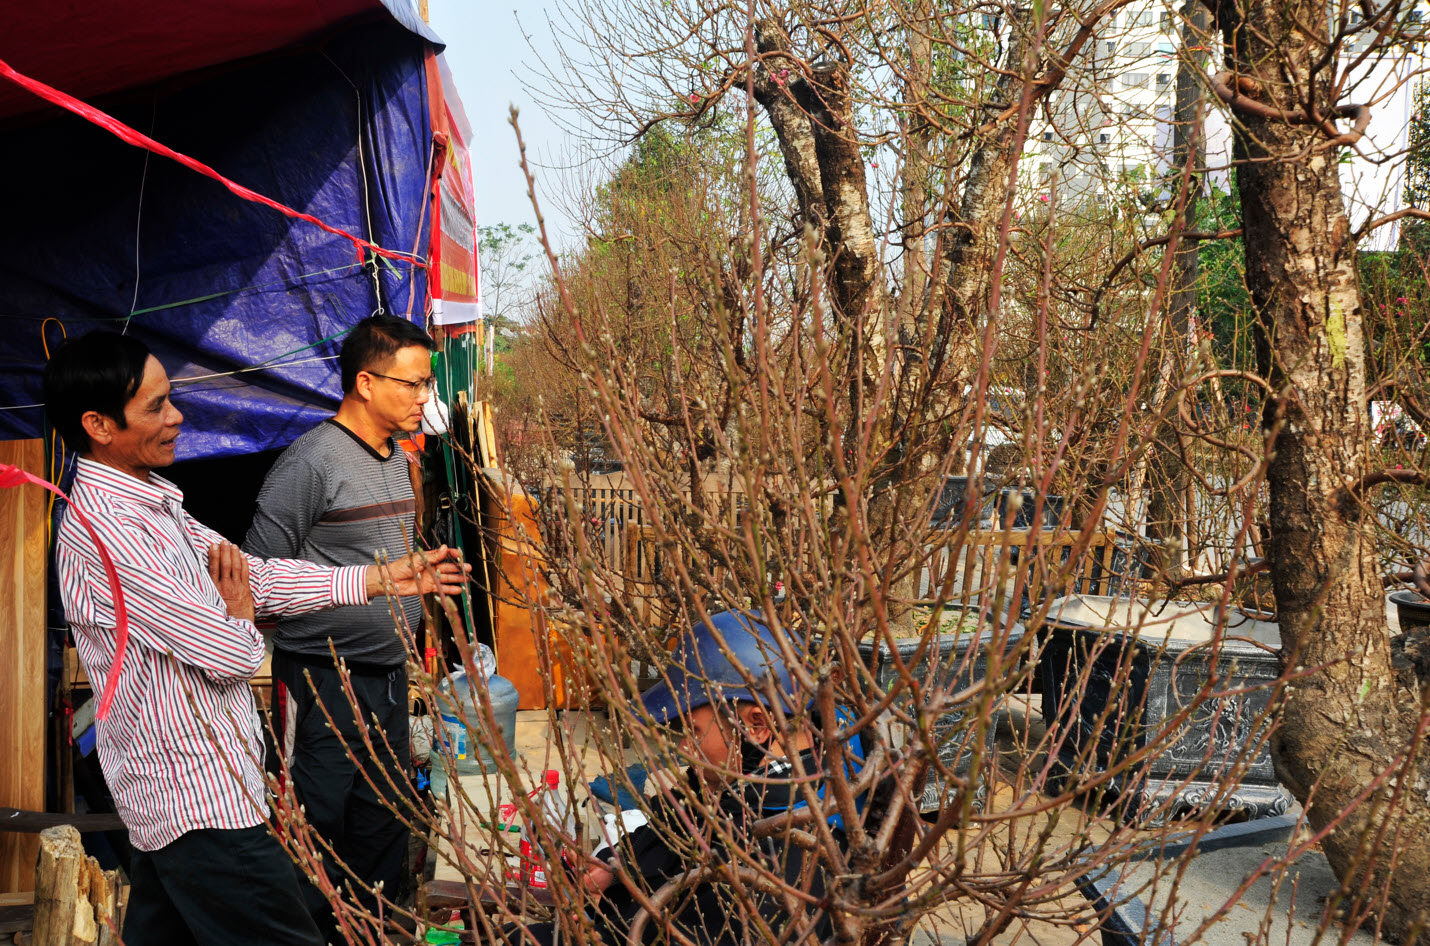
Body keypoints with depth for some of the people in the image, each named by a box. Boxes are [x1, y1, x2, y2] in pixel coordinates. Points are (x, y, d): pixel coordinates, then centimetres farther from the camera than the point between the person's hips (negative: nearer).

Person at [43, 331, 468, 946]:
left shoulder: (151, 500, 10)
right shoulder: (104, 532, -23)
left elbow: (255, 576, 12)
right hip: (201, 804, -10)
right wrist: (239, 616, 1)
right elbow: (230, 656, -22)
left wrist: (381, 579, 9)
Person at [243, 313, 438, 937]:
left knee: (387, 825, 15)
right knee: (319, 829, -1)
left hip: (389, 675, 8)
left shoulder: (399, 460, 12)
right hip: (322, 681, -8)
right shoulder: (314, 459, -15)